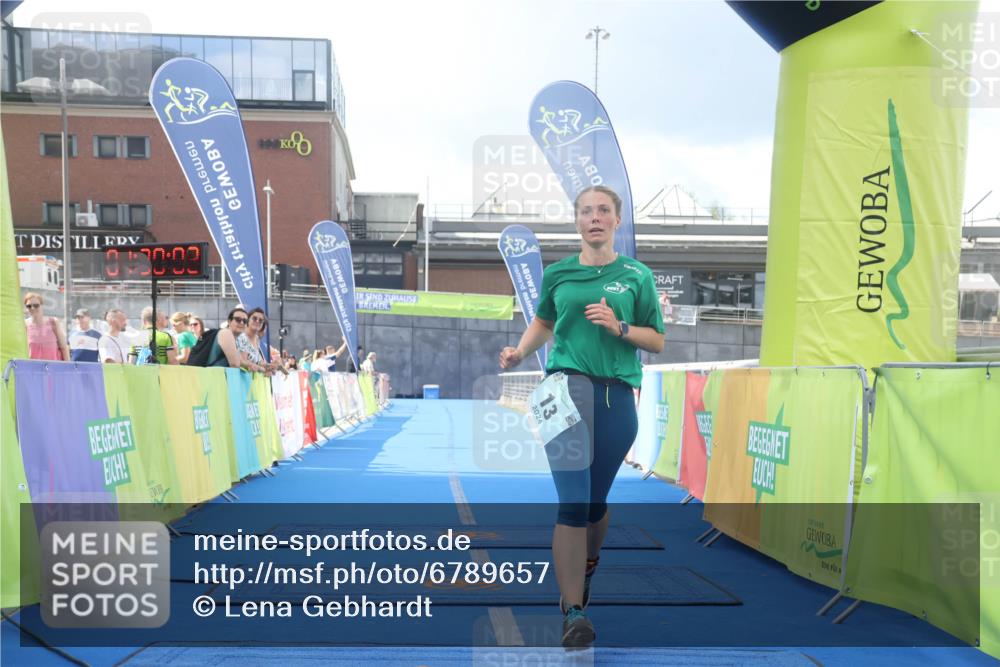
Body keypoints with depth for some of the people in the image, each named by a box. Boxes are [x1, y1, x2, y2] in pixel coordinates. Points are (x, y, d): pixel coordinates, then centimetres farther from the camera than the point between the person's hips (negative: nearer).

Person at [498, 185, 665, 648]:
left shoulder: (637, 275, 7)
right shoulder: (557, 273, 10)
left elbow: (657, 342, 7)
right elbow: (543, 322, 23)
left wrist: (619, 326, -10)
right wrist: (520, 352, 5)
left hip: (617, 394, 1)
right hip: (567, 386, -1)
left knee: (596, 500, 14)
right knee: (573, 501, -10)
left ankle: (586, 570, 43)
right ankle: (573, 614, -4)